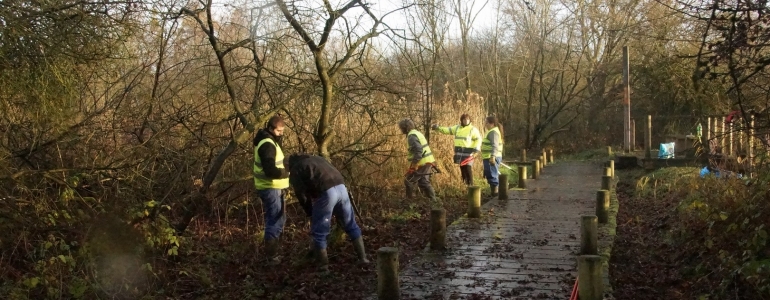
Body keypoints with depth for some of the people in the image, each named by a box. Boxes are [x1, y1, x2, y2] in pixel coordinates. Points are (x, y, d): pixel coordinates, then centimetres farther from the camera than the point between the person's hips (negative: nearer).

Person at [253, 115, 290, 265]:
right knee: (275, 221, -7)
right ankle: (272, 256, -3)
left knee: (276, 219, 18)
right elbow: (271, 171, -27)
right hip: (270, 188, -11)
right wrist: (288, 171, -17)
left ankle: (272, 252, 28)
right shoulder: (267, 144, -20)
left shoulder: (268, 140, 14)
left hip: (272, 187, 11)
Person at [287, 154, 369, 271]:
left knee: (319, 232, 8)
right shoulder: (317, 159, 31)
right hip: (341, 187, 6)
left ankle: (323, 265, 13)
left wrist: (310, 213, 18)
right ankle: (362, 258, 24)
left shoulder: (295, 170, 12)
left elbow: (302, 195, 5)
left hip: (326, 193, -6)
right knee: (351, 225, 19)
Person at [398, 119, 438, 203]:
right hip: (427, 161, 10)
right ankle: (433, 200, 13)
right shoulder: (416, 133, 16)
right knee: (424, 182, 14)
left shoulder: (412, 136, -16)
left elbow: (418, 151, -26)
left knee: (408, 181, 0)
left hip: (422, 163, -10)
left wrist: (413, 166, -23)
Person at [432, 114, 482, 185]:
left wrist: (476, 150, -16)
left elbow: (478, 139, -7)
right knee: (462, 169, 9)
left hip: (468, 153, -6)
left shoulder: (473, 129, -3)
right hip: (460, 152, 6)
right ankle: (465, 184, 17)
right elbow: (447, 130, 18)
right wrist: (438, 128, 7)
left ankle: (470, 185, -6)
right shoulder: (457, 128, 13)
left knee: (468, 169, -10)